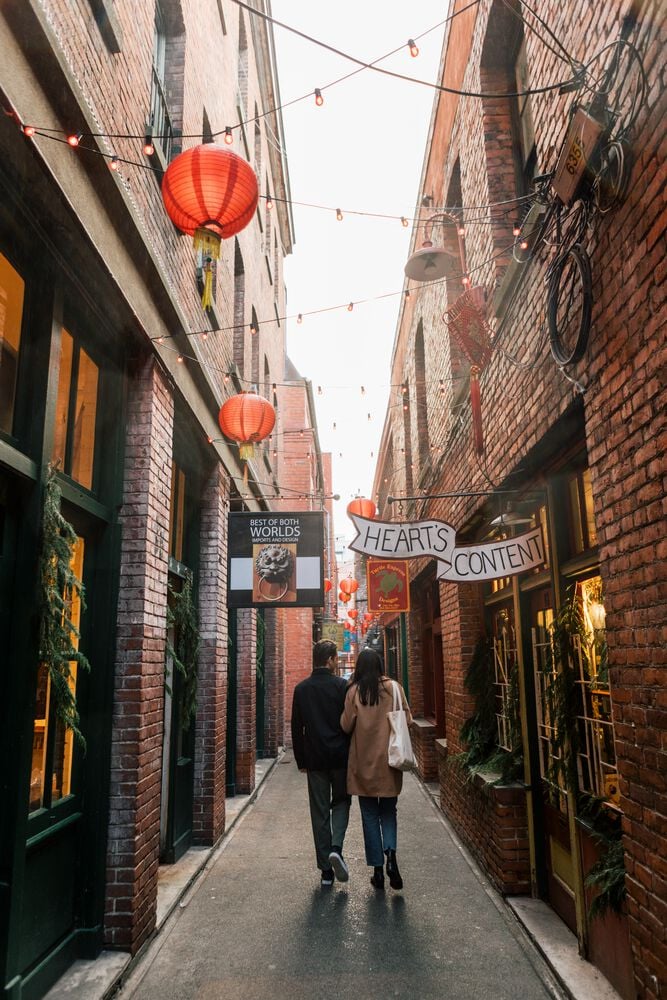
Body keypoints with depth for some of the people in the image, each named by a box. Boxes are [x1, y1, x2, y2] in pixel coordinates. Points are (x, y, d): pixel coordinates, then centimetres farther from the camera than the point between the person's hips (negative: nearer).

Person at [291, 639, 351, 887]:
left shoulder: (301, 689, 1)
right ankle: (336, 848, -6)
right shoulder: (342, 686, -9)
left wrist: (301, 760, 12)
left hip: (315, 759, 2)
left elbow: (296, 728, 4)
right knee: (341, 802, 17)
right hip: (340, 756, -2)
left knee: (319, 811, 10)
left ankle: (326, 870, 13)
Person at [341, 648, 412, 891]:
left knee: (370, 816, 11)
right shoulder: (393, 687, -6)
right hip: (389, 761, 1)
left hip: (363, 763, -1)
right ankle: (390, 852, -7)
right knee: (388, 812, 16)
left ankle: (377, 870, 12)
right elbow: (407, 719, -3)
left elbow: (346, 726, -6)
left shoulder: (354, 691, -8)